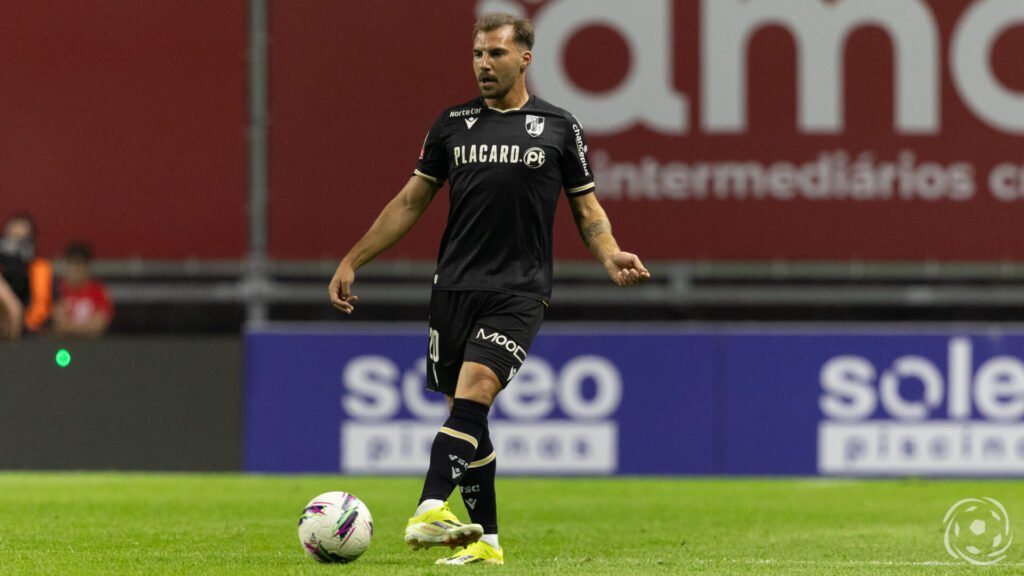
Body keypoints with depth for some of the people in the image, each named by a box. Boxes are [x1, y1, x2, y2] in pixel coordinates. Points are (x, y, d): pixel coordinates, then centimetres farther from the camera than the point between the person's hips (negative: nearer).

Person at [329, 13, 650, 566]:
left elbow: (587, 208, 12)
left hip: (519, 291, -3)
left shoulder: (559, 128, 5)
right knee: (466, 412, 5)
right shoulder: (453, 124, 10)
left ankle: (431, 509, -35)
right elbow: (410, 201, 15)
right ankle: (485, 539, 13)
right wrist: (352, 260, 10)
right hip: (455, 287, 3)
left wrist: (610, 255, -8)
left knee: (473, 389, -23)